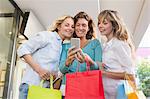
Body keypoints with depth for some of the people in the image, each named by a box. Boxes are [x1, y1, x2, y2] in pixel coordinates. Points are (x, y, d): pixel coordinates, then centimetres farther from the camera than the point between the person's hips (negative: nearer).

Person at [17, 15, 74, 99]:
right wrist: (39, 69, -17)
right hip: (32, 85, -7)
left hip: (47, 88, 7)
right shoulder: (47, 35, -3)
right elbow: (23, 49, -10)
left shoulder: (63, 47, 18)